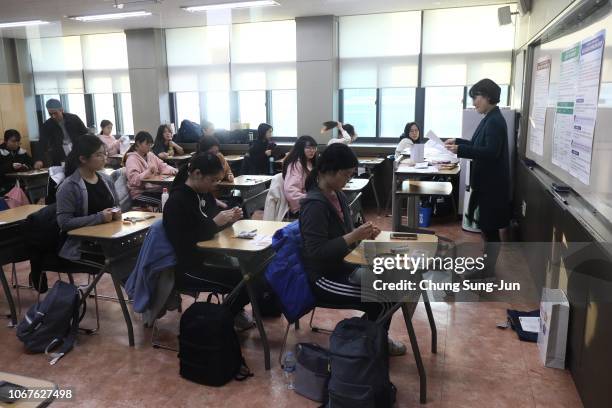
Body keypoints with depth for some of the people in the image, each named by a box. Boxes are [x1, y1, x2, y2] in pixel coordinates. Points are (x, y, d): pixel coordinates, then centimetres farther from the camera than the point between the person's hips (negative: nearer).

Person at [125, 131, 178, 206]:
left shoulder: (150, 155, 14)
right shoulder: (132, 159, -8)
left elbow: (162, 166, 13)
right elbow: (133, 180, -21)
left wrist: (172, 170, -10)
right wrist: (148, 171, -34)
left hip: (155, 188, 7)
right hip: (140, 193, -7)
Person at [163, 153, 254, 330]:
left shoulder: (205, 194, 5)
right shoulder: (176, 202, -20)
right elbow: (184, 244, -26)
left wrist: (229, 218, -4)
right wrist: (215, 222, -27)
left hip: (208, 256, 9)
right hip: (187, 268, -9)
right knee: (244, 279, -19)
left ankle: (234, 309, 19)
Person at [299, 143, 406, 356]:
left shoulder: (337, 194, 4)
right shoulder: (314, 204, -23)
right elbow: (317, 252, -26)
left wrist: (363, 234, -6)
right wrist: (353, 237, -27)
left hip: (338, 267, 9)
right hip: (321, 277, -9)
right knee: (382, 303, -15)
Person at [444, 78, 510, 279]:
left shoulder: (495, 121, -18)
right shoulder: (489, 118, 11)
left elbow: (491, 152, -25)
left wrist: (460, 150, -27)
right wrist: (458, 141, 13)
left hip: (492, 184, -10)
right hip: (485, 181, 10)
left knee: (490, 227, 1)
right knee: (485, 225, 17)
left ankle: (488, 272, 12)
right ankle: (486, 265, 30)